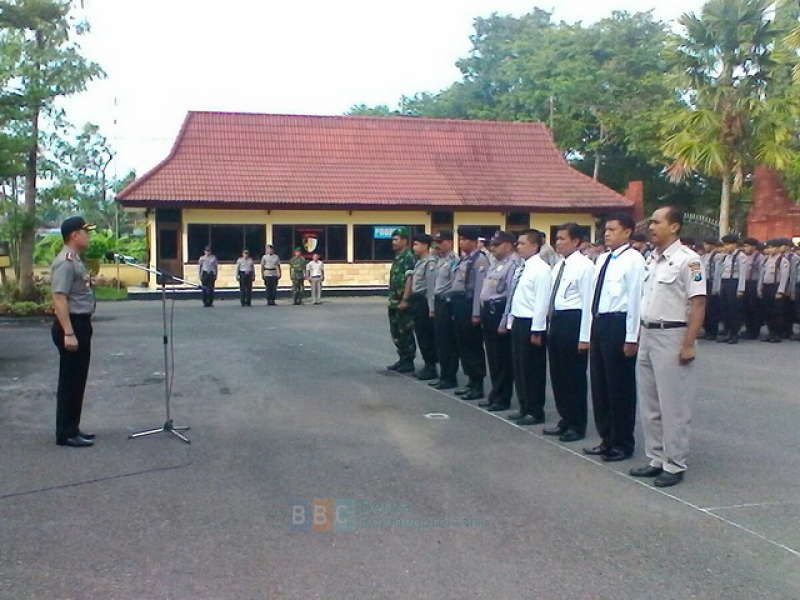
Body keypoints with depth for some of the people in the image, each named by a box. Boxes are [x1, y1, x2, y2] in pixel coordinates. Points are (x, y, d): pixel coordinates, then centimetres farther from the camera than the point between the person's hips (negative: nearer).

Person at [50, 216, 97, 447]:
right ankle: (66, 433, 4)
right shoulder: (65, 262, -18)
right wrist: (68, 333, -27)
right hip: (71, 325, -10)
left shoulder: (76, 260, 13)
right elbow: (59, 298, -24)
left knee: (78, 380, 15)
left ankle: (72, 428, 24)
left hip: (81, 324, 10)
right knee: (70, 381, -4)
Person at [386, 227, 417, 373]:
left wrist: (405, 300, -23)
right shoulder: (397, 257, 15)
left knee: (405, 333, -2)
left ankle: (409, 362, 6)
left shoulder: (409, 257, -13)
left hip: (403, 303, -9)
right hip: (394, 302, 9)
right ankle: (402, 359, 22)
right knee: (396, 332, 13)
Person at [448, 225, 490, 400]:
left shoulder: (480, 260, -12)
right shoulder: (463, 259, 15)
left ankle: (478, 386, 7)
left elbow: (480, 287, -16)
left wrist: (476, 314, -19)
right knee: (462, 345, 13)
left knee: (473, 346, -1)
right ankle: (471, 381, 23)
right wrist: (455, 310, 16)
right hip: (458, 305, 9)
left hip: (469, 306, -9)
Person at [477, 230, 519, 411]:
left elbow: (512, 295, -19)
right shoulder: (495, 263, 15)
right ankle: (495, 394, 27)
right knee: (492, 356, 16)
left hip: (500, 312, -9)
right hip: (488, 311, 10)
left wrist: (504, 322, -20)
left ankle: (503, 398, 11)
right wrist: (483, 314, 16)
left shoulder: (513, 264, -15)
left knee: (503, 358, 1)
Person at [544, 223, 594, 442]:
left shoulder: (584, 266, -10)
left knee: (575, 376, 1)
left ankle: (578, 426, 13)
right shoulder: (558, 266, 15)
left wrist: (584, 337, -18)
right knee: (558, 375, 14)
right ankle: (565, 420, 27)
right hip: (556, 320, 8)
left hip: (573, 321, -8)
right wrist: (550, 324, 13)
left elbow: (588, 302, -14)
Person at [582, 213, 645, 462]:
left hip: (618, 324, -8)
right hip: (598, 323, 8)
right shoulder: (602, 259, 14)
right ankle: (606, 439, 28)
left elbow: (635, 299, -14)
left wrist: (631, 338, -17)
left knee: (620, 386, 2)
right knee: (599, 383, 14)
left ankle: (623, 443, 15)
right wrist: (592, 329, 15)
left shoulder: (633, 260, -10)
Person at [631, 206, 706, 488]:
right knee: (649, 404, 14)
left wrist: (688, 345, -18)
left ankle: (674, 465, 10)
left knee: (673, 406, 0)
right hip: (648, 335, 9)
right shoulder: (652, 260, 12)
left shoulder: (687, 260, -12)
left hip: (671, 336, -8)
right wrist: (640, 335, 14)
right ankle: (656, 459, 25)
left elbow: (698, 304, -15)